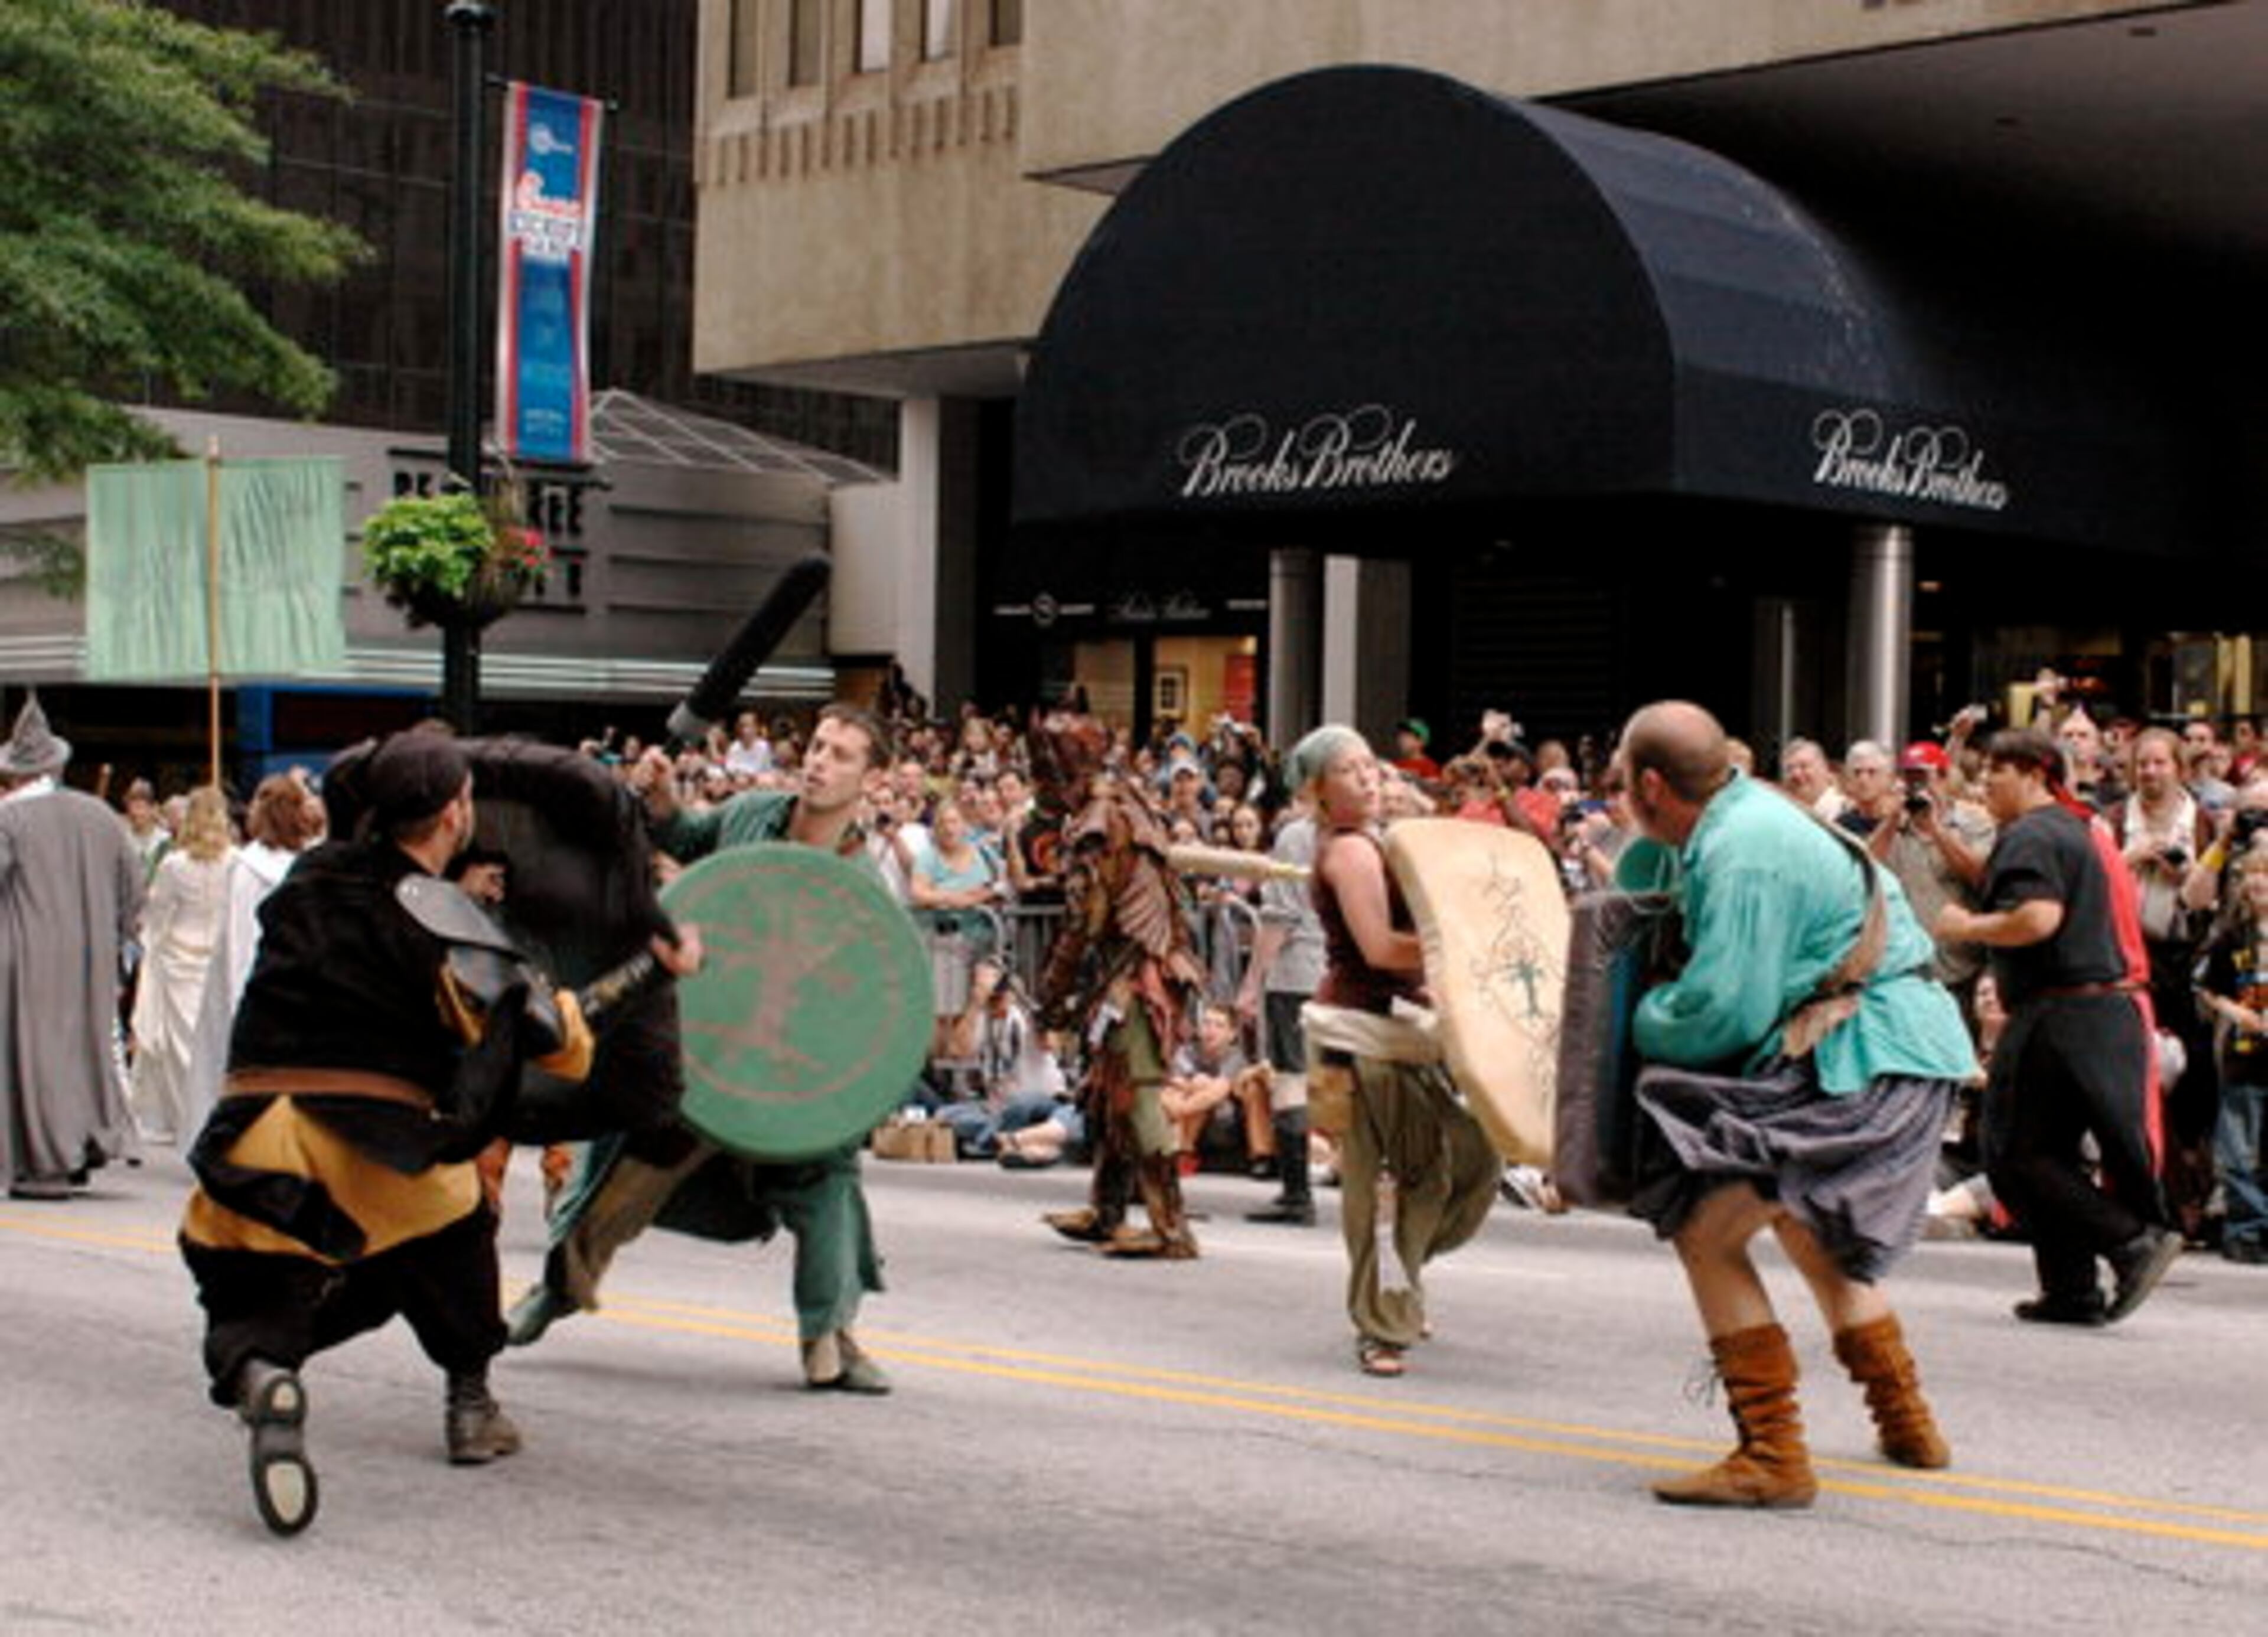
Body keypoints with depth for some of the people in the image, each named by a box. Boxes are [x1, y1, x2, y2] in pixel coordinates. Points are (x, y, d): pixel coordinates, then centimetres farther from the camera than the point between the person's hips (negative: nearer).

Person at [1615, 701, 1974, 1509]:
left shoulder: (1741, 853, -19)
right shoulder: (1740, 815, 12)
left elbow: (1722, 1011, -22)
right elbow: (1641, 872, 36)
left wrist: (1643, 1022, -4)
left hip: (1868, 1066, -11)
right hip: (1903, 1053, 11)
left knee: (1707, 1231, -13)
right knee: (1809, 1232, 29)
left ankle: (1771, 1455, -12)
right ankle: (1907, 1425, 38)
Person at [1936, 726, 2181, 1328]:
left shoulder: (2029, 836, -11)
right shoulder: (2074, 829, 20)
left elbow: (2039, 917, -25)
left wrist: (1965, 927, -11)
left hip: (2060, 1018, -10)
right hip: (2113, 1011, 10)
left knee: (2014, 1152, -3)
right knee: (2055, 1151, 14)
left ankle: (2133, 1240, -12)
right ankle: (2074, 1290, 12)